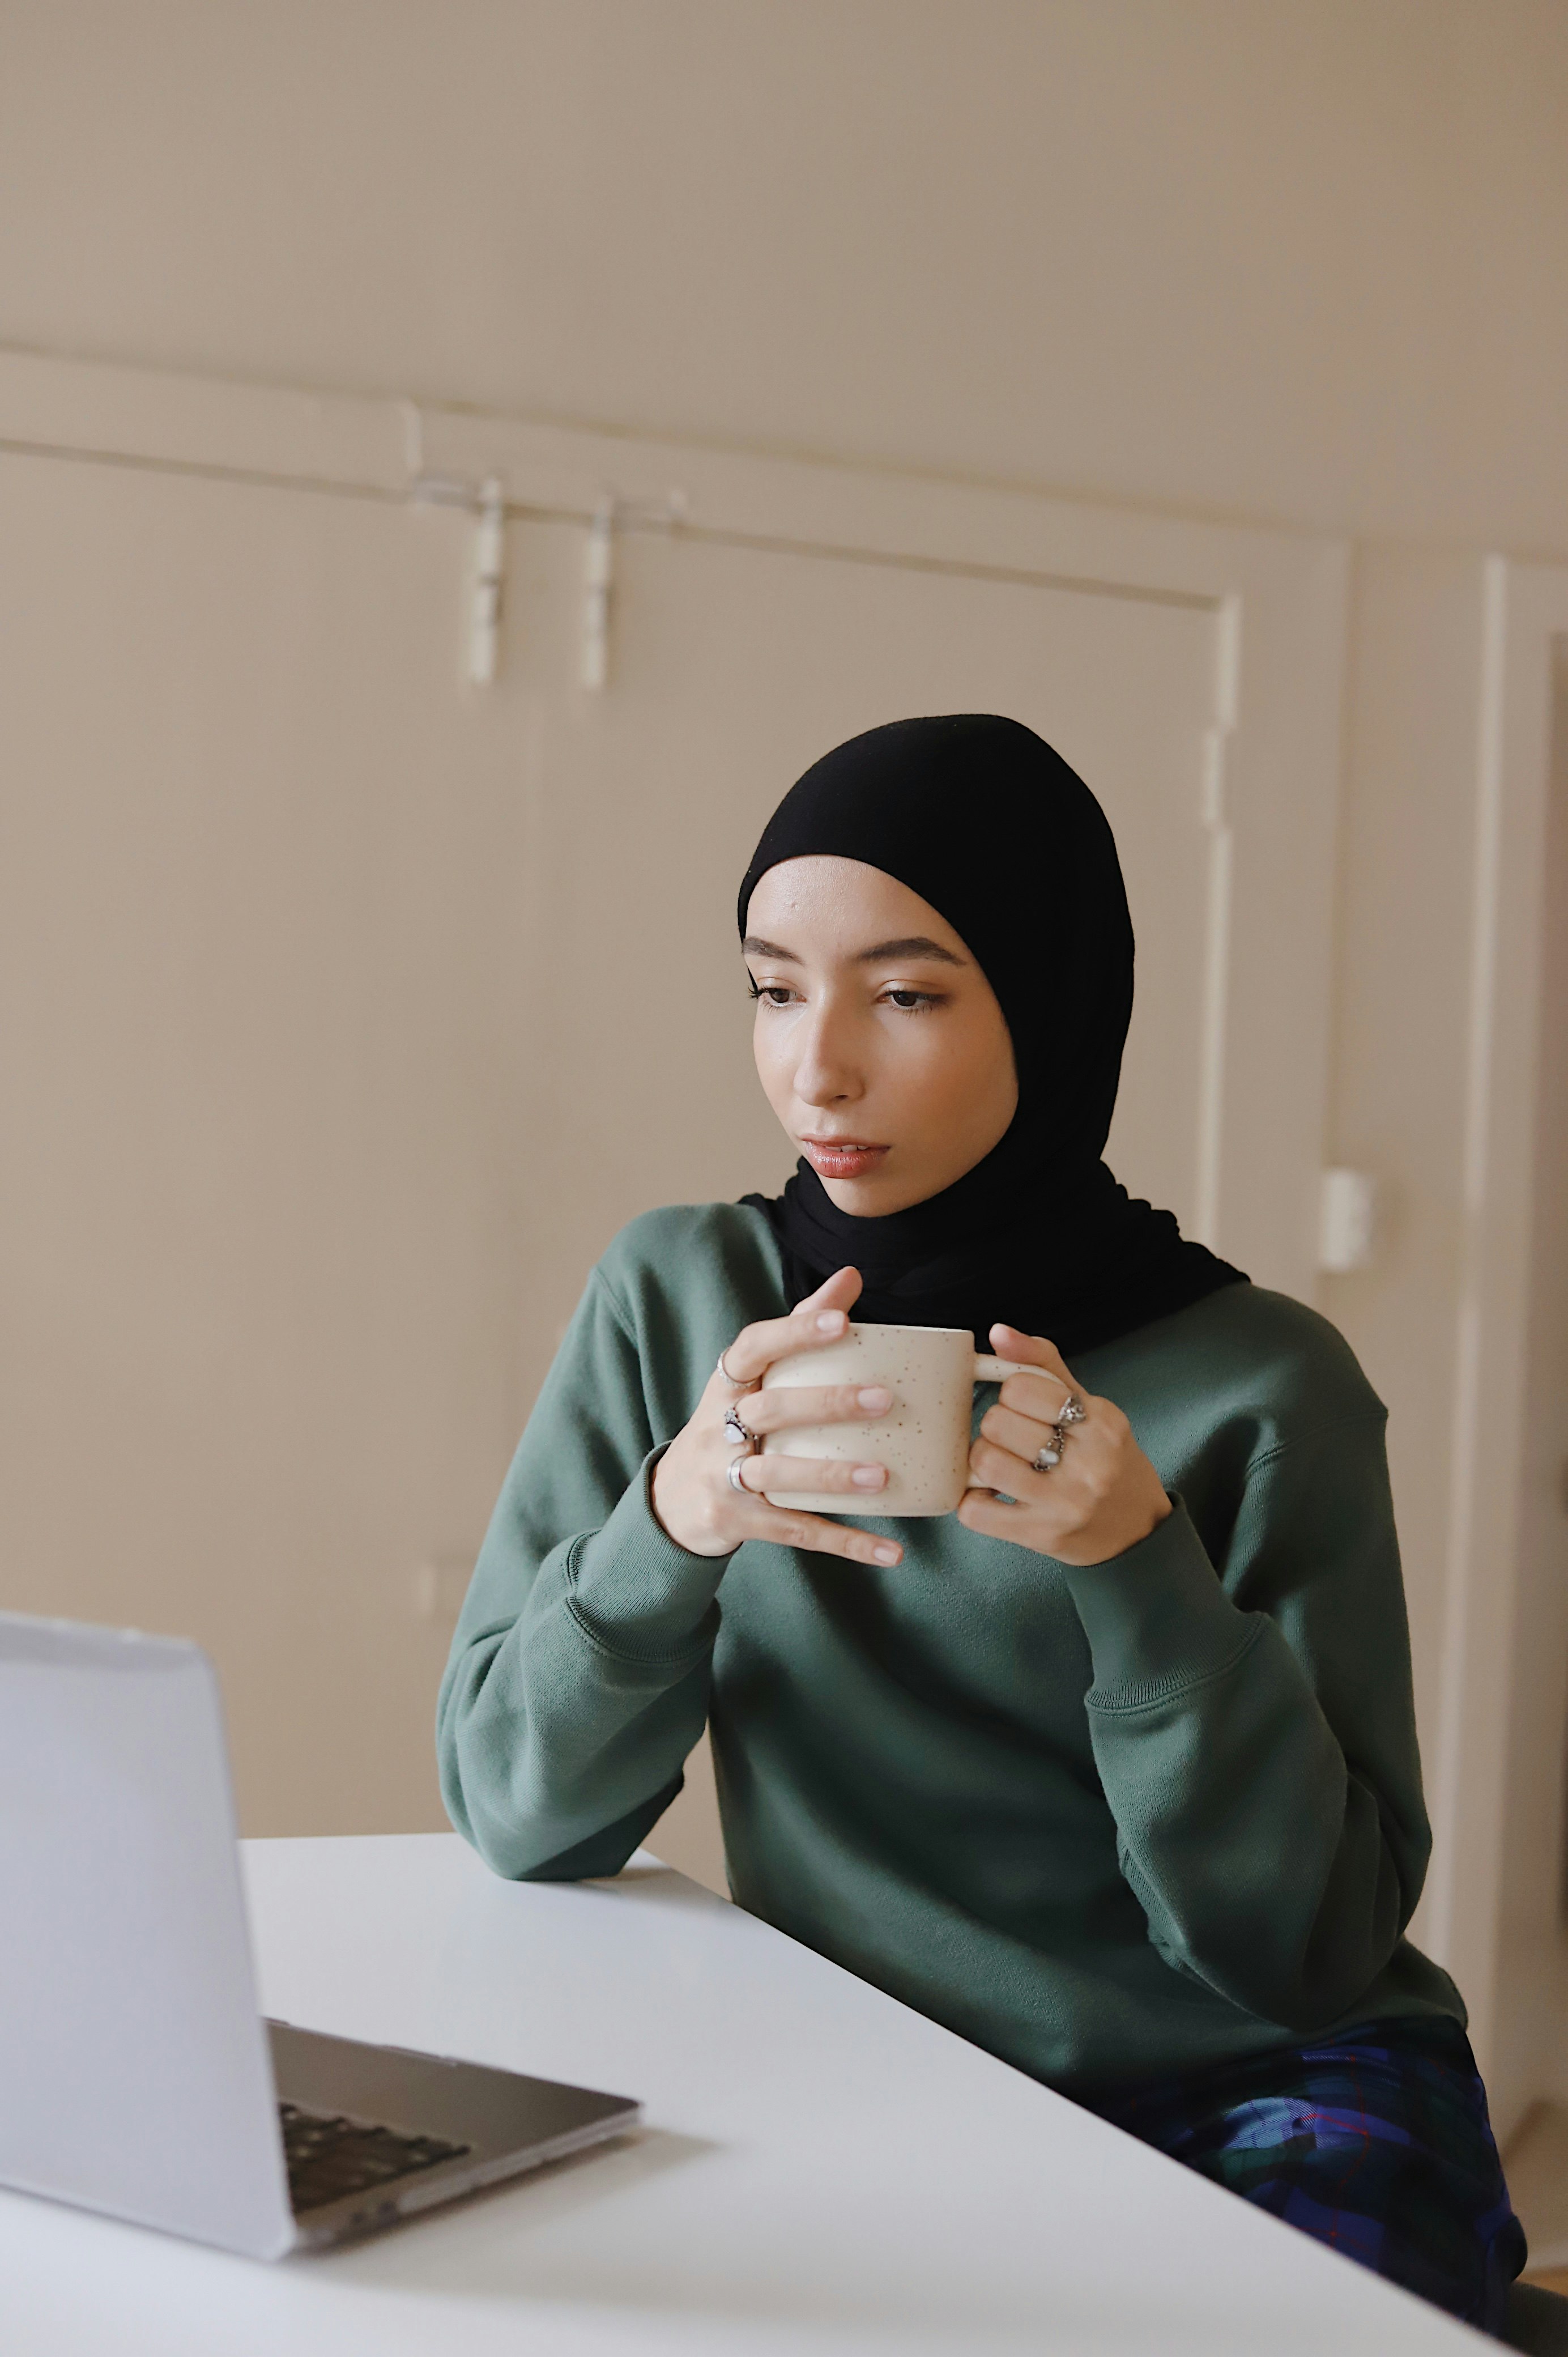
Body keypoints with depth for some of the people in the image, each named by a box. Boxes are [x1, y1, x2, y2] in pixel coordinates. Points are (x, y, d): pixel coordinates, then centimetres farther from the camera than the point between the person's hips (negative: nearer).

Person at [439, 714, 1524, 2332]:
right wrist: (672, 1523, -25)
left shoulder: (1262, 1388, -10)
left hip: (1259, 2094, -1)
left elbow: (1310, 1948, -9)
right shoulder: (677, 1300, -2)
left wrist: (1146, 1572, -24)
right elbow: (515, 1816, -5)